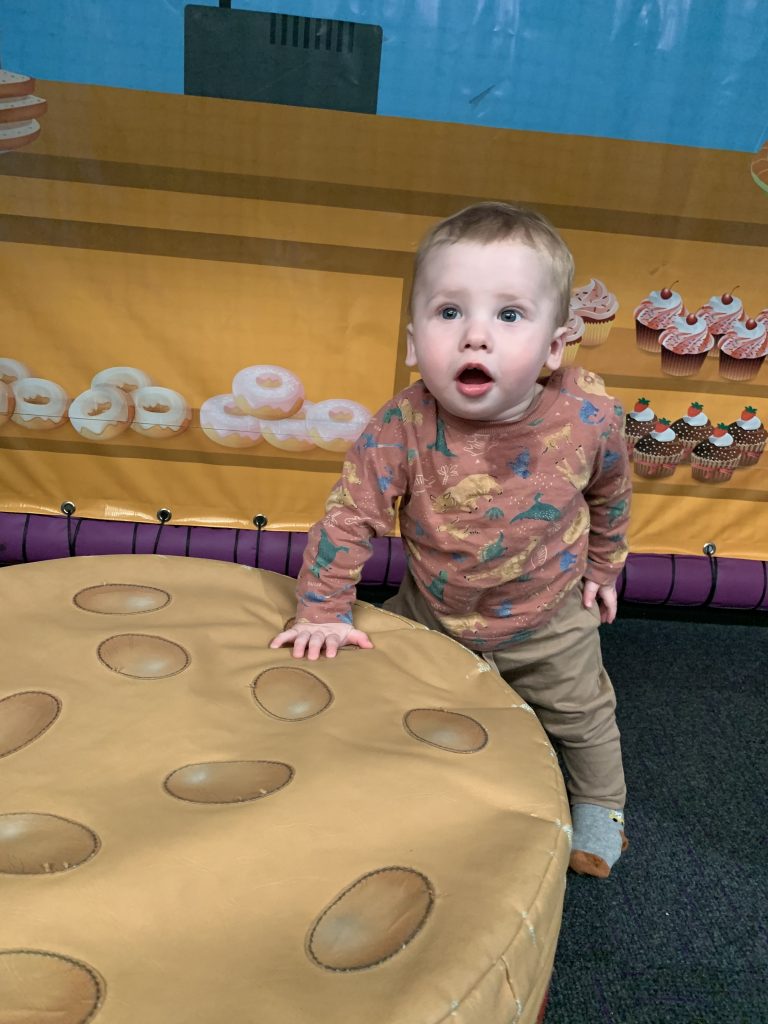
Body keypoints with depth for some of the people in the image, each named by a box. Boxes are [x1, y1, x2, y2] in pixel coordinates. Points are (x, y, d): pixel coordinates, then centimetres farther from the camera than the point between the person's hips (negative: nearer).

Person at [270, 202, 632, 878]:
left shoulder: (589, 417, -27)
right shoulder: (403, 428, -31)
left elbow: (609, 494, -5)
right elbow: (350, 516, -21)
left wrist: (602, 569, 7)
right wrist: (325, 612, -21)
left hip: (549, 624, 1)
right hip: (432, 613, 0)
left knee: (581, 718, 22)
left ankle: (600, 806, 53)